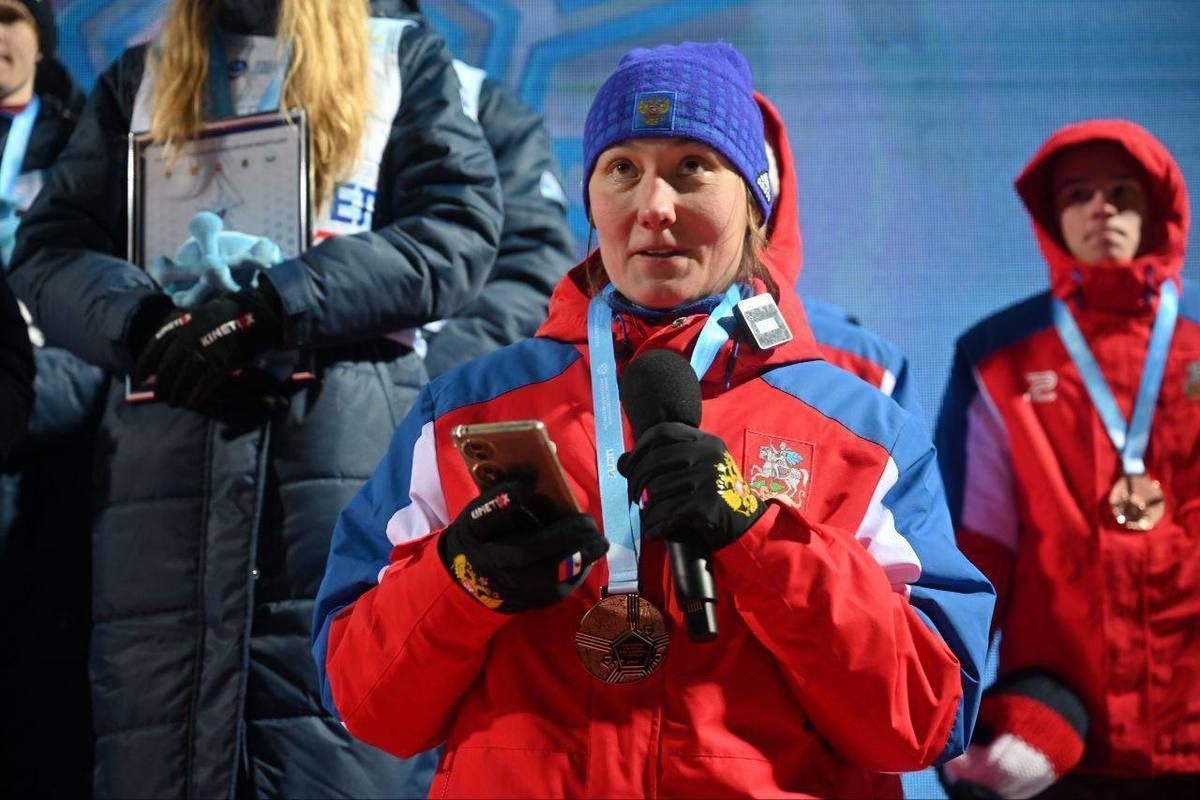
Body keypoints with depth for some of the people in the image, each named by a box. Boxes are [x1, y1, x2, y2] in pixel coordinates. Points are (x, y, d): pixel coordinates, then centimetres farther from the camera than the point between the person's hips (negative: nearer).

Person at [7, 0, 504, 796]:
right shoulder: (142, 76, 23)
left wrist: (266, 310, -11)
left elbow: (459, 231, 1)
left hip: (344, 428, -2)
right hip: (169, 425, 3)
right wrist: (146, 324, -11)